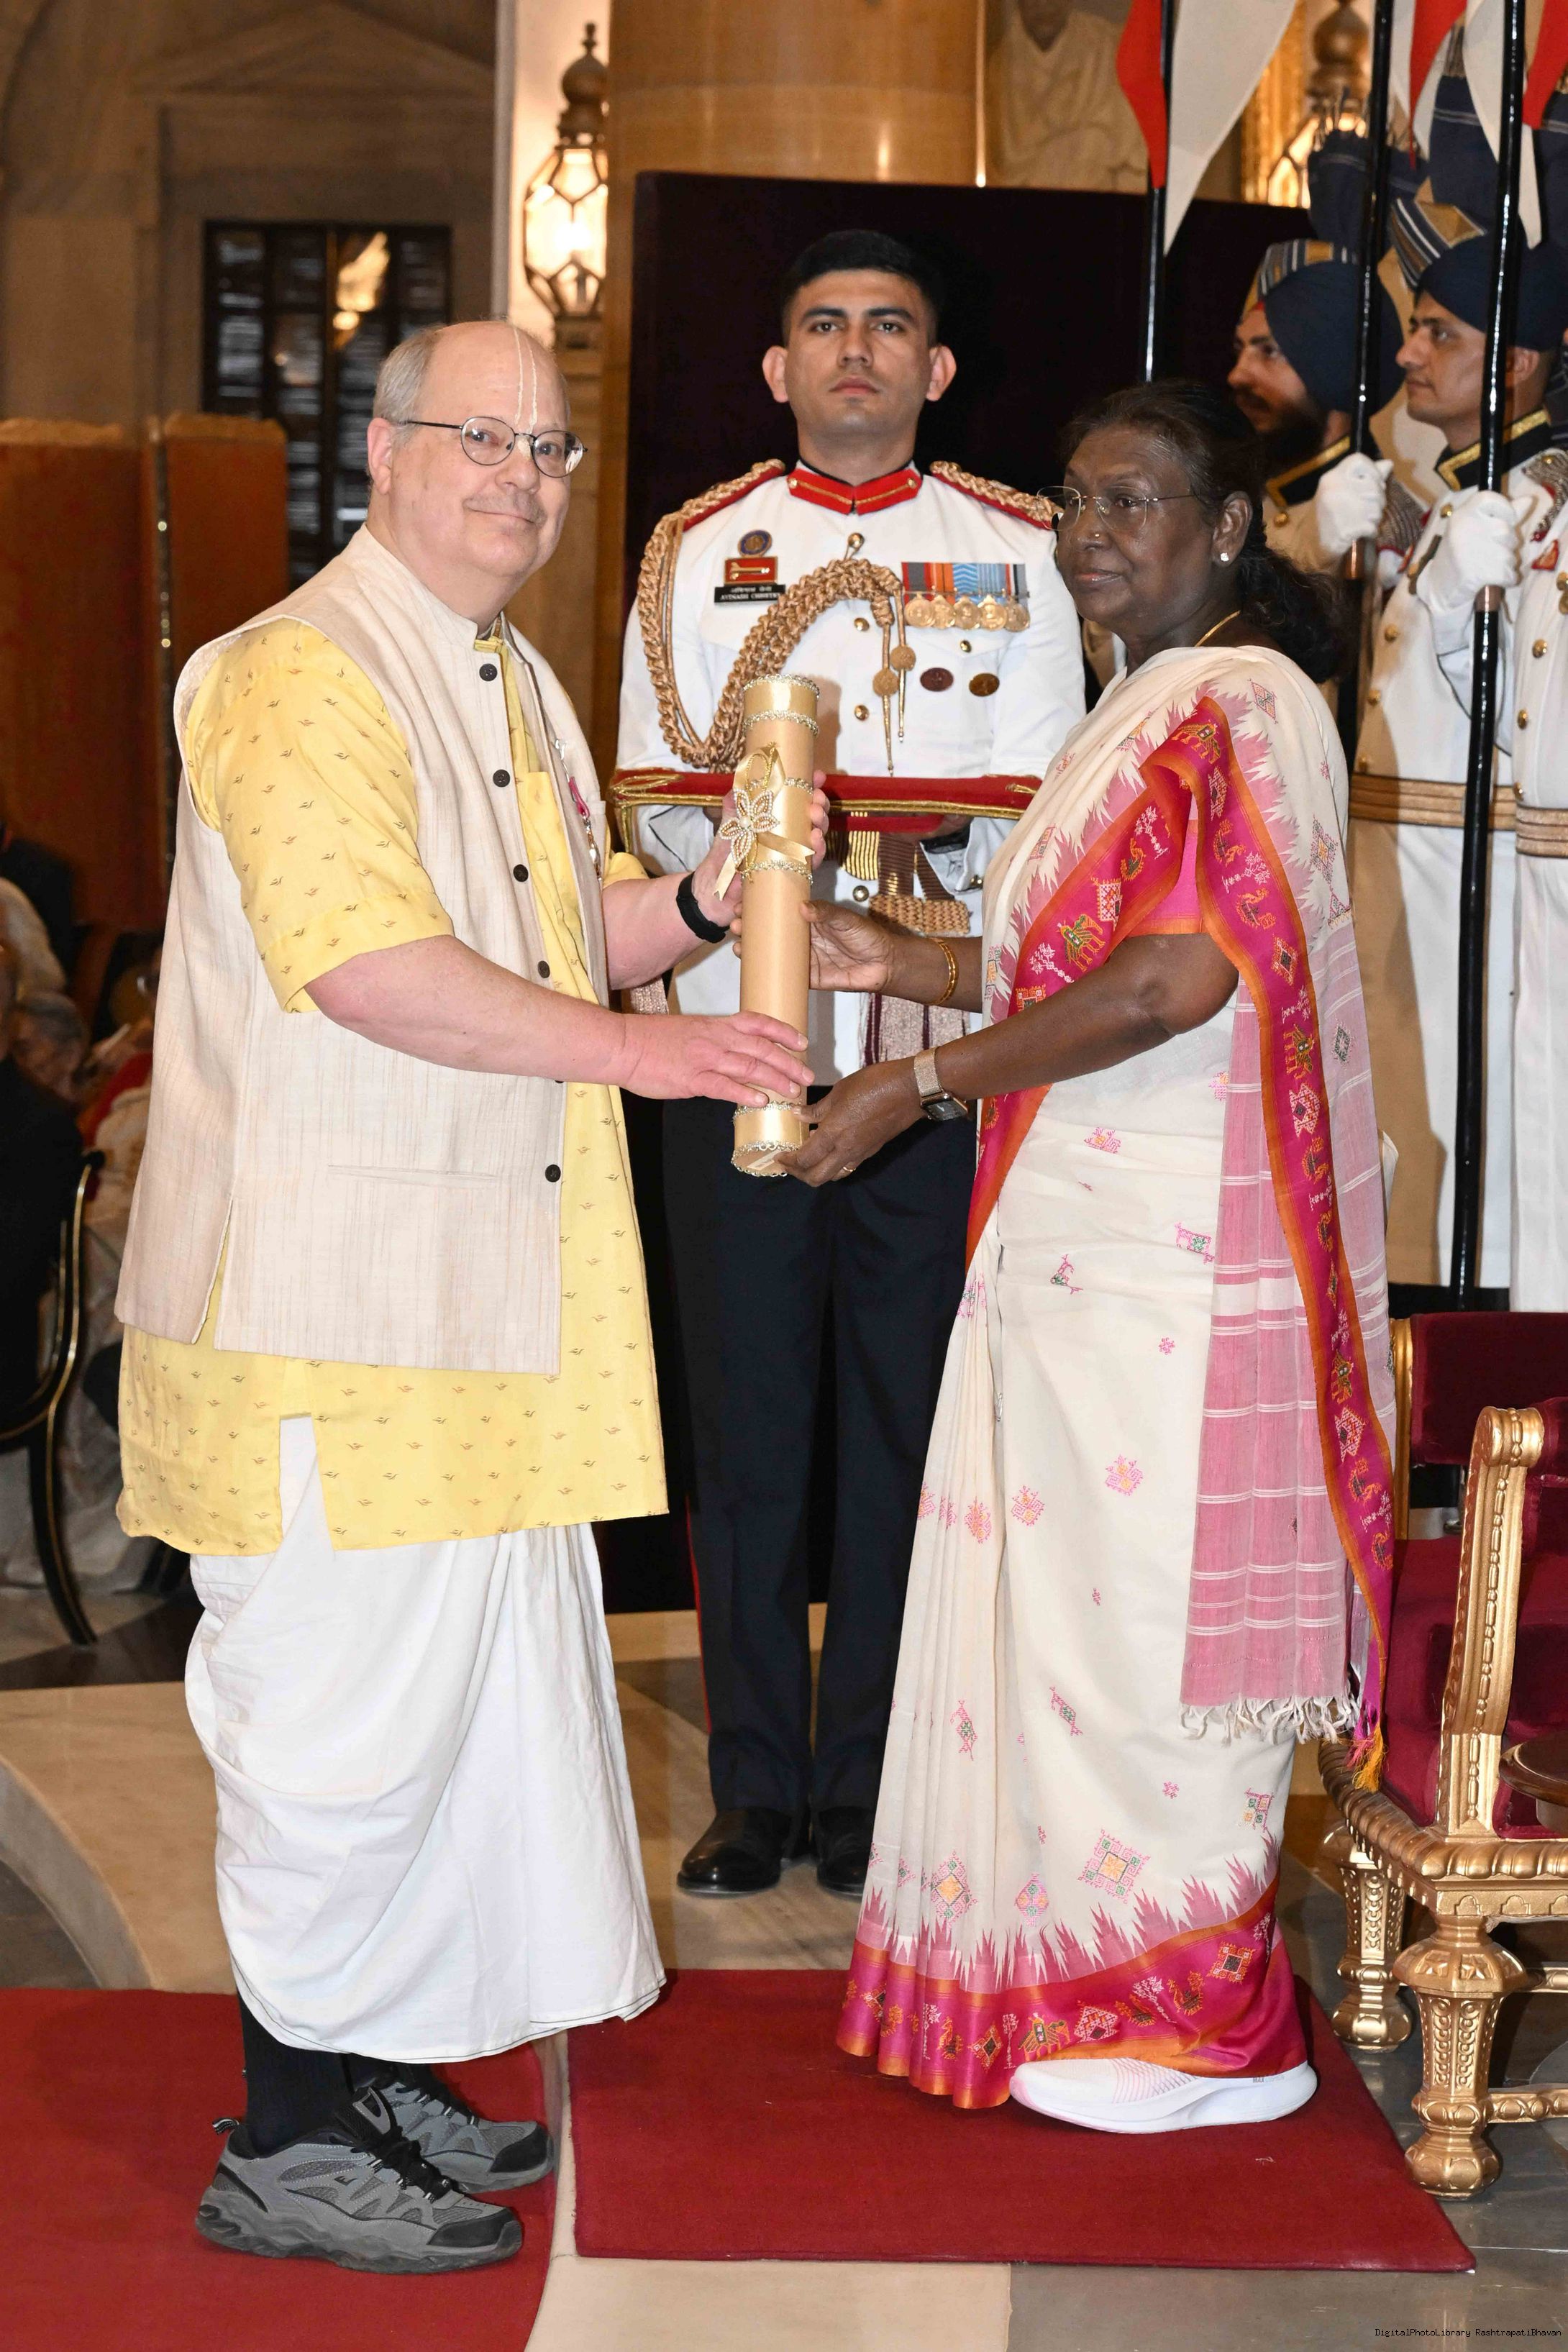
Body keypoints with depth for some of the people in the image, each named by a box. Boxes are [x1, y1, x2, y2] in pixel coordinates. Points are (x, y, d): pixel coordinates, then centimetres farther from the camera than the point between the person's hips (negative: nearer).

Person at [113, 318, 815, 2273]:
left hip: (477, 1290, 10)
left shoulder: (513, 689, 19)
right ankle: (284, 2146, 7)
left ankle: (366, 2071, 27)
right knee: (346, 1698, -4)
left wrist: (711, 894, 8)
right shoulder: (302, 674, -13)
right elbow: (364, 961, -24)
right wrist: (634, 1048, -22)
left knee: (461, 1685, 14)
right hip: (328, 1293, -10)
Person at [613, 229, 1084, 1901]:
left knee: (906, 1417, 3)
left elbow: (1045, 799, 4)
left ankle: (867, 1788, 13)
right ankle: (755, 1786, 13)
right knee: (745, 1417, 3)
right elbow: (658, 796, 4)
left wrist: (926, 841, -15)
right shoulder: (697, 552, 11)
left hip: (940, 1049, 0)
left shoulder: (1016, 552, 10)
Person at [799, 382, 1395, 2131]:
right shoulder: (1155, 708, 18)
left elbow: (1174, 980, -24)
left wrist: (923, 1081, -17)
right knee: (1080, 1591, 13)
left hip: (1170, 1252, -10)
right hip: (1091, 1243, 10)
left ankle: (1202, 2027, 9)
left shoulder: (1240, 704, -14)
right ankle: (1113, 1986, 24)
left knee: (1148, 1601, -3)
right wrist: (904, 964, 11)